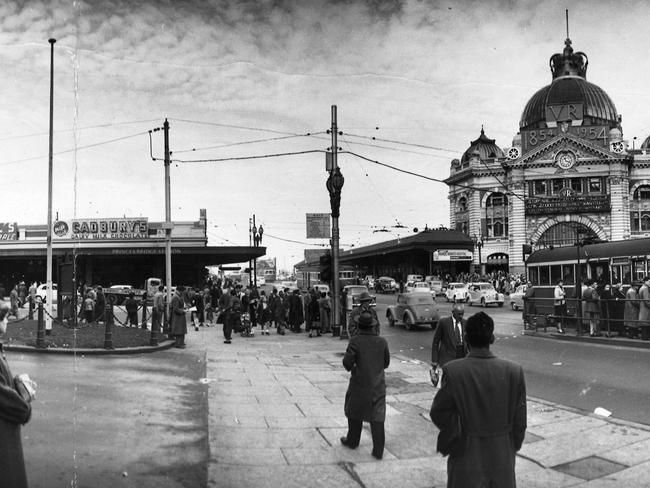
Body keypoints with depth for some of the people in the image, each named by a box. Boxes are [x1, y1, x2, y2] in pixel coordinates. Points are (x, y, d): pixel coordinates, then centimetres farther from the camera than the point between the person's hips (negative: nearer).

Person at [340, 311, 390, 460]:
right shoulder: (382, 342, -3)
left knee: (355, 413, 19)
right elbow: (386, 363, 6)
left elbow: (347, 362, -16)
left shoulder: (355, 341, -14)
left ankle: (352, 441, 35)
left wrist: (351, 367, 5)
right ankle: (378, 450, 3)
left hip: (359, 384, -2)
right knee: (377, 417, 4)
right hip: (378, 385, 2)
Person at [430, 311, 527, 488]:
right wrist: (512, 449, 12)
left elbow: (438, 413, -9)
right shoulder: (514, 372, -10)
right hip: (502, 458, 2)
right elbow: (519, 422, -2)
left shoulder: (453, 371, -16)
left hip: (466, 458, -2)